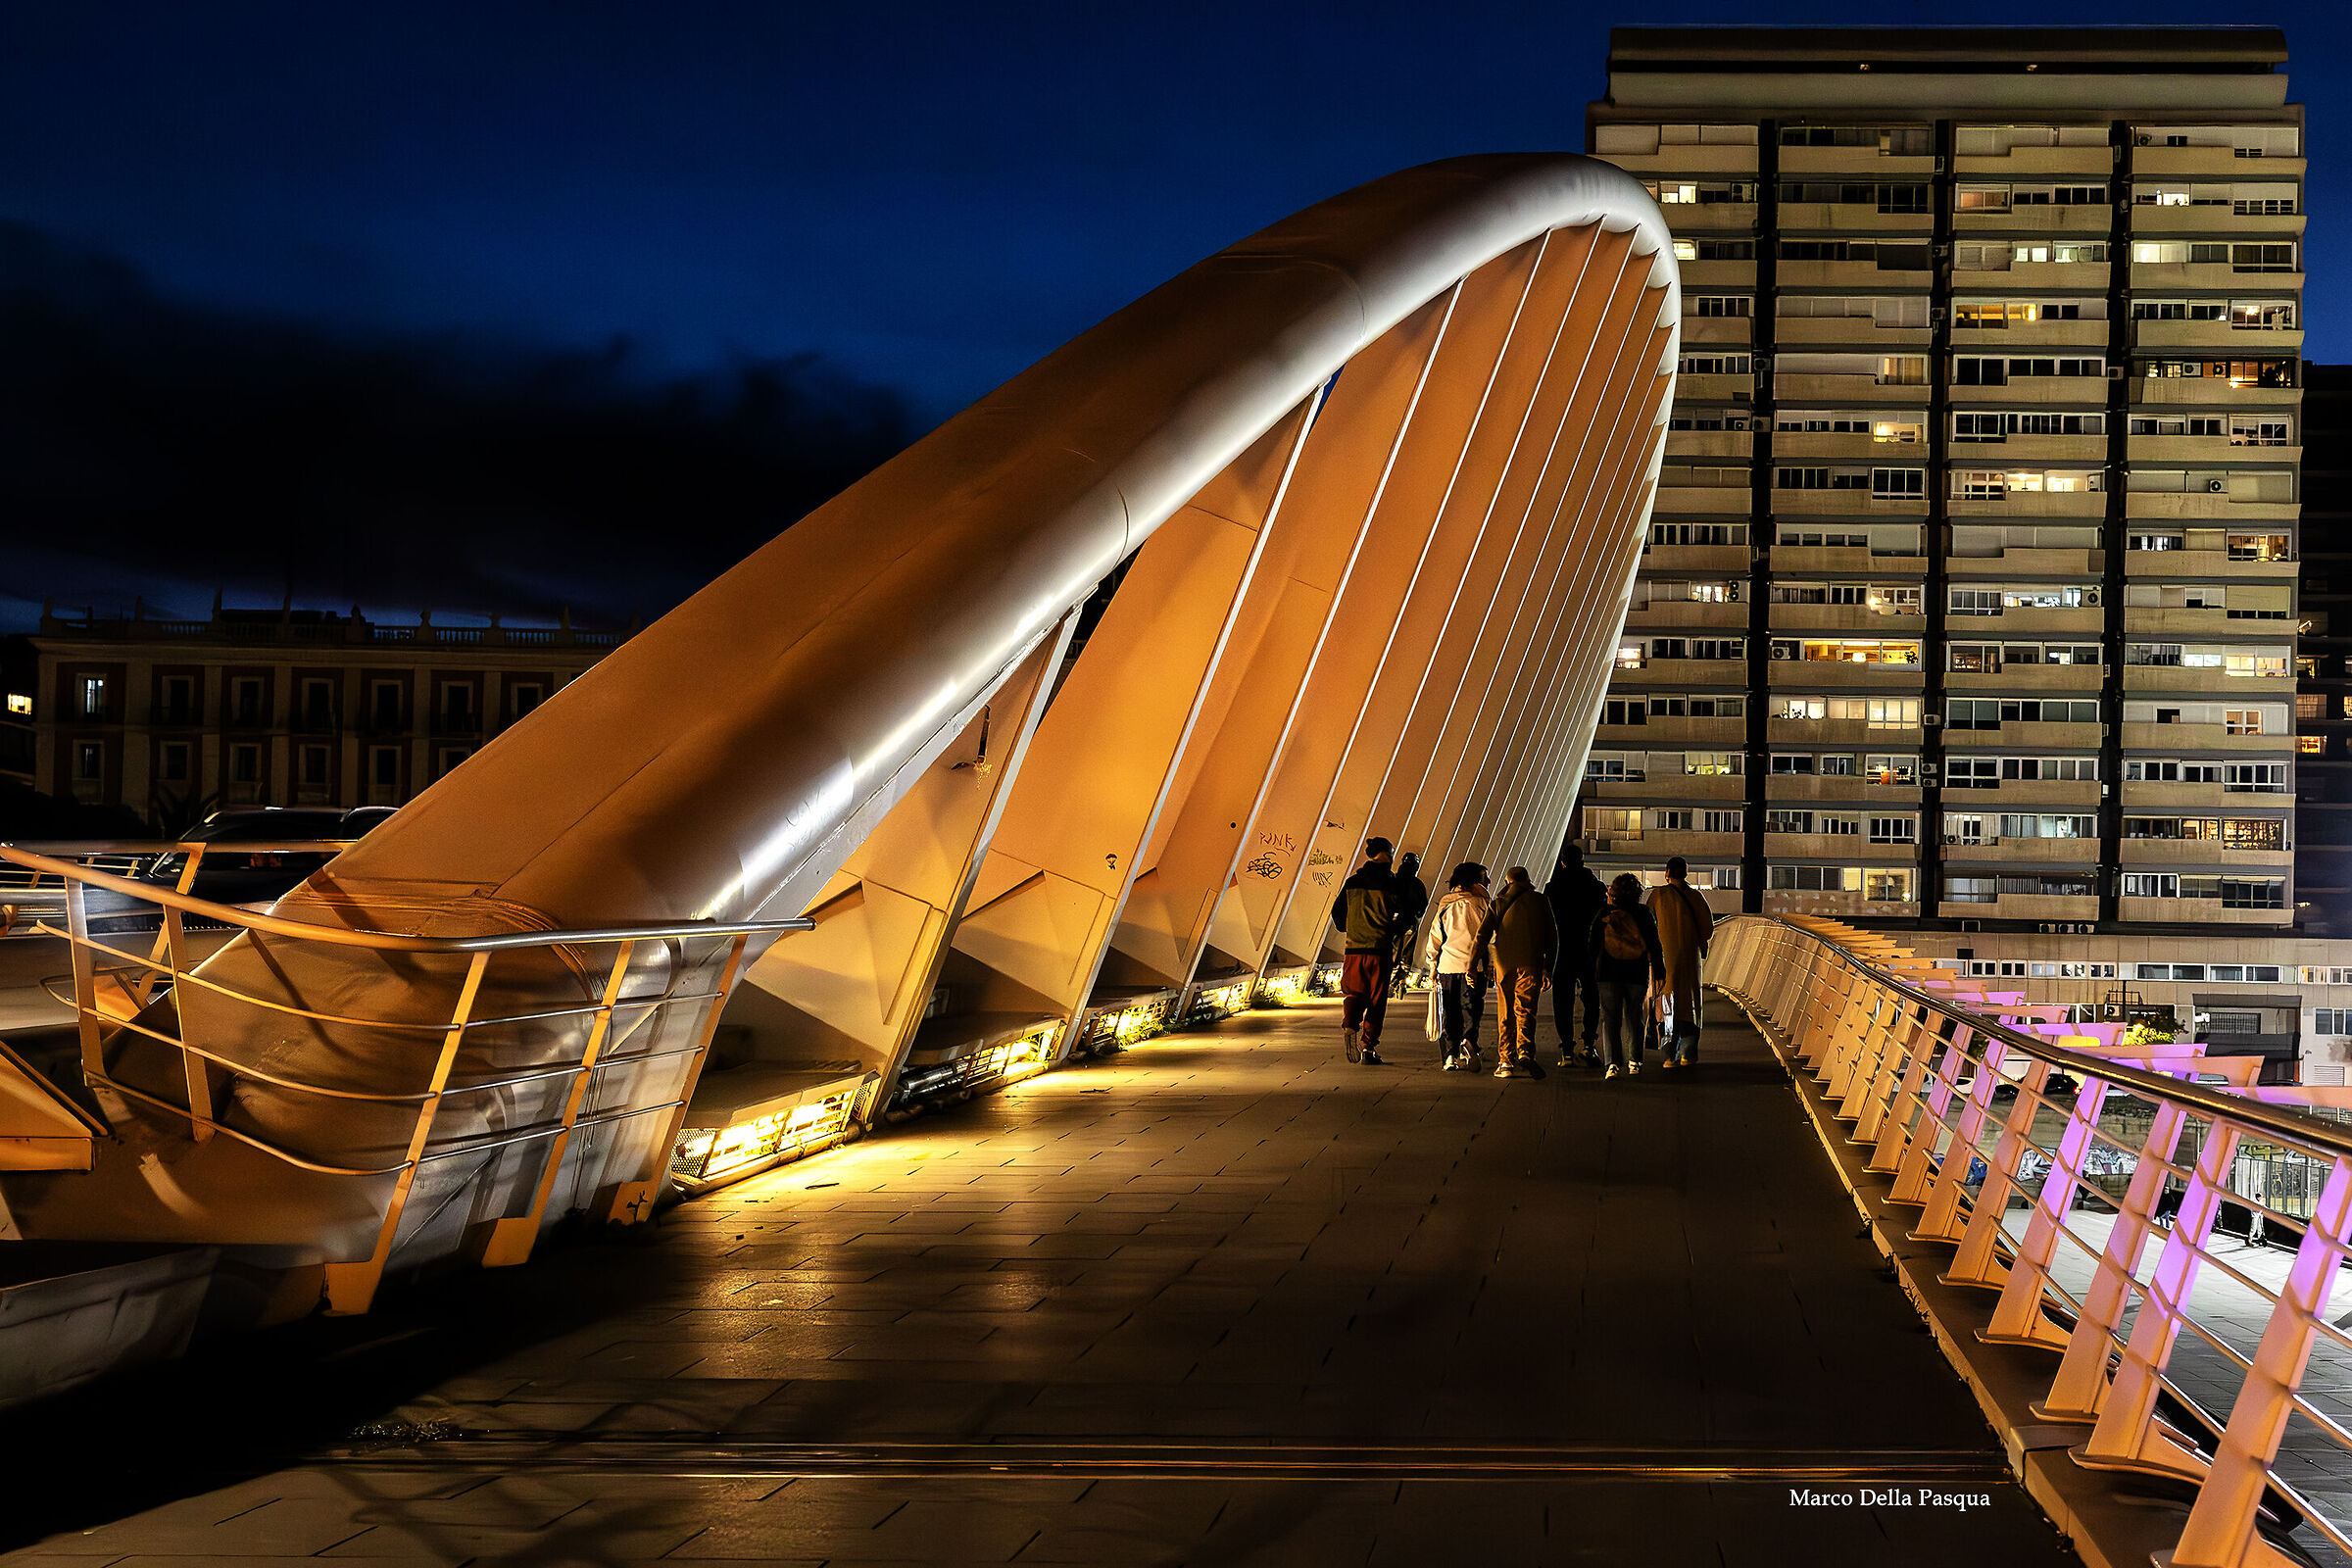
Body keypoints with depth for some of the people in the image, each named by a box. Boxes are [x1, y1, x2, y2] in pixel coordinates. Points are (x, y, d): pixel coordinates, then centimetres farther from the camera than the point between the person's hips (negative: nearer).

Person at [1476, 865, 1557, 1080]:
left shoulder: (1499, 903, 9)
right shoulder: (1539, 901, 8)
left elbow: (1483, 935, 2)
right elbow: (1552, 937, 8)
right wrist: (1548, 969, 14)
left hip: (1503, 963, 1)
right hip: (1530, 963, -1)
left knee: (1506, 1013, 8)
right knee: (1525, 1010, -3)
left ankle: (1505, 1061, 4)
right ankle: (1525, 1052, -24)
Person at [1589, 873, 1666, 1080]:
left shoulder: (1604, 915, 0)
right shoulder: (1644, 915, -1)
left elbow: (1592, 945, 1)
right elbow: (1654, 946, 0)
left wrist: (1595, 969, 11)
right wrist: (1659, 973, 5)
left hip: (1609, 972, -1)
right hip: (1637, 973, 1)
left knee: (1610, 1018, 2)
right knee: (1634, 1017, 13)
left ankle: (1612, 1062, -10)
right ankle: (1634, 1060, 8)